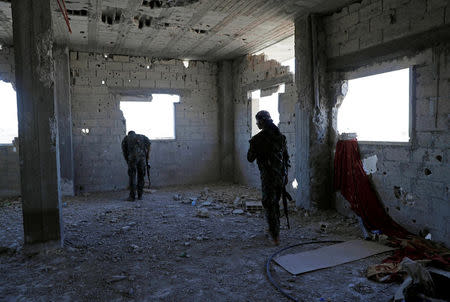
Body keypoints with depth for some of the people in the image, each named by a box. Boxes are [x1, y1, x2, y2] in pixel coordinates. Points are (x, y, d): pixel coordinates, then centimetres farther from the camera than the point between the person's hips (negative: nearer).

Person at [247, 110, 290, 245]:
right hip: (281, 176, 6)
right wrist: (285, 175, 18)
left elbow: (250, 158, -4)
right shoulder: (280, 136, 6)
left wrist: (253, 145, 13)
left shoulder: (258, 139, -13)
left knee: (269, 204, 2)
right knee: (275, 203, 19)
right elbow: (286, 157, 10)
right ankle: (274, 229, 32)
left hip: (268, 176, -6)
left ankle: (275, 235, 2)